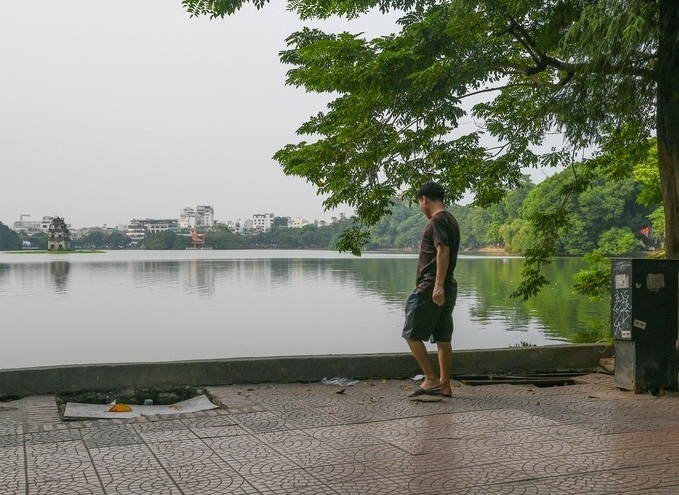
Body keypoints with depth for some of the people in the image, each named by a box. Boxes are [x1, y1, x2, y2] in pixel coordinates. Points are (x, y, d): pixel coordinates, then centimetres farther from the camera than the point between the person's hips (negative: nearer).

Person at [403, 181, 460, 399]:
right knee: (443, 338, 10)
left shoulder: (437, 221, -11)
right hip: (448, 288, 10)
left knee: (412, 334, -3)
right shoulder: (451, 220, 19)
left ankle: (431, 379, -4)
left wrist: (438, 285, -28)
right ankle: (444, 385, 13)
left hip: (432, 286, -10)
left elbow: (443, 252, -23)